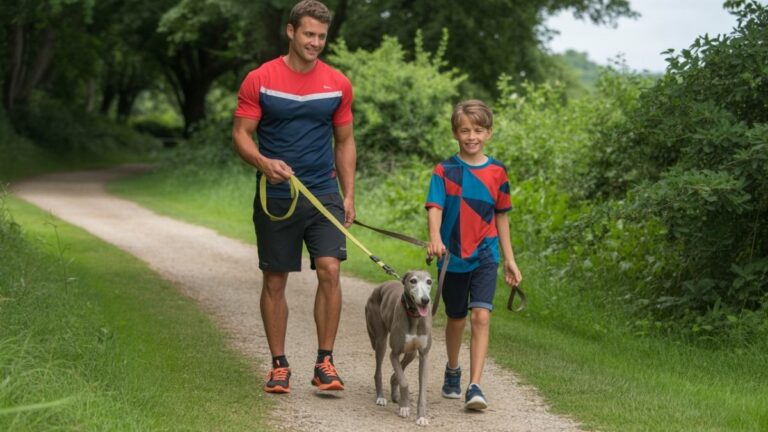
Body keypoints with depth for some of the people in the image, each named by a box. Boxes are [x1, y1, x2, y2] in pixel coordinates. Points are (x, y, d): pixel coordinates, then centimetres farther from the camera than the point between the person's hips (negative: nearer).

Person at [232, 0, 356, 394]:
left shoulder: (337, 84, 5)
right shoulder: (259, 80, -3)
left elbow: (344, 141, 13)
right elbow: (241, 133, -2)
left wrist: (349, 195, 6)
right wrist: (263, 162, -23)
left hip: (324, 194, 1)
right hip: (275, 195, -1)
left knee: (329, 269, -14)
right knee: (275, 281, 4)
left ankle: (325, 362, -5)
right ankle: (279, 365, 16)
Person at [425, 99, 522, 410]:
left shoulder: (497, 172, 3)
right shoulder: (445, 171, -4)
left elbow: (501, 217, 11)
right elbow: (434, 207, -16)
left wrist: (509, 260, 13)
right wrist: (435, 238, -36)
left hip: (485, 256, 0)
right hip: (453, 257, 0)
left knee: (481, 316, -15)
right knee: (456, 319, 15)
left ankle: (474, 388, -18)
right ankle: (452, 370, 41)